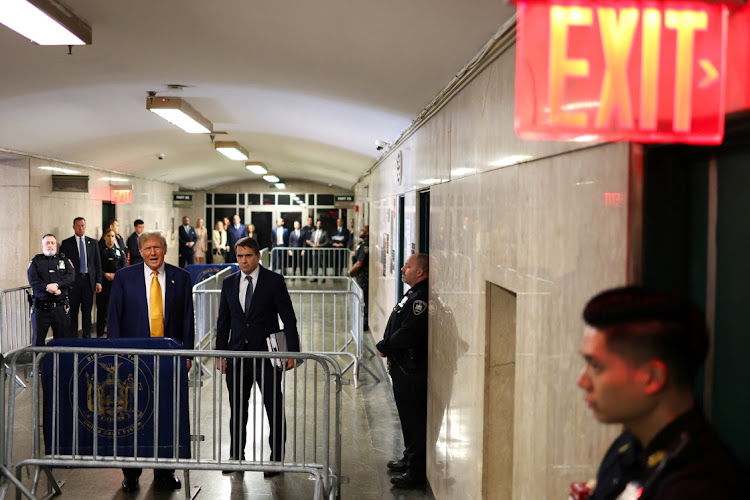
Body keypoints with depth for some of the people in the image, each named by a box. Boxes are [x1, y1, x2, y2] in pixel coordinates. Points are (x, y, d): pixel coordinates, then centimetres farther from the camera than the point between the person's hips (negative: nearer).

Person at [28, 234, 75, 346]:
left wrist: (57, 285, -18)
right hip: (41, 307, 0)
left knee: (63, 338, 0)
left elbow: (71, 277, -2)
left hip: (60, 307, 0)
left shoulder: (64, 260, 13)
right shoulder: (35, 261, 11)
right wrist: (48, 288, -16)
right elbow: (33, 280, -3)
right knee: (38, 340, 3)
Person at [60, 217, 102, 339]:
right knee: (72, 312, 0)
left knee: (87, 311, 6)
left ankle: (87, 337, 13)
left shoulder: (92, 242, 11)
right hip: (73, 282, -2)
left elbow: (98, 263, 10)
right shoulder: (66, 243, 3)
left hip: (88, 280, 2)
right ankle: (72, 337, 6)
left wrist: (98, 281, 3)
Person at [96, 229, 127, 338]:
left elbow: (125, 267, 5)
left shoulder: (120, 252, 13)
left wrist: (116, 275, -11)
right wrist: (105, 274, -14)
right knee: (102, 307, -1)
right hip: (103, 283, -2)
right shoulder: (100, 251, 6)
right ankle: (100, 334, 6)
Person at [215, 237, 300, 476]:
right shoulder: (229, 283, 8)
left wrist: (292, 352, -11)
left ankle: (276, 458, 13)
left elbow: (288, 317, -5)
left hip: (267, 355, -4)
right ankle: (237, 457, 24)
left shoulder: (274, 281, -4)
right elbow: (223, 320, 12)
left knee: (274, 409, 2)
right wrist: (221, 353, 6)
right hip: (237, 355, 4)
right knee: (237, 410, 11)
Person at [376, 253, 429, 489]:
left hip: (412, 370, -11)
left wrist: (384, 347, -12)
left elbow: (408, 334, -27)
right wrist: (387, 347, 4)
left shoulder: (421, 297, -21)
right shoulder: (414, 294, 13)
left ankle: (415, 472, 5)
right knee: (408, 417, 21)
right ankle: (410, 459, 35)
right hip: (404, 367, 11)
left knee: (414, 420, -3)